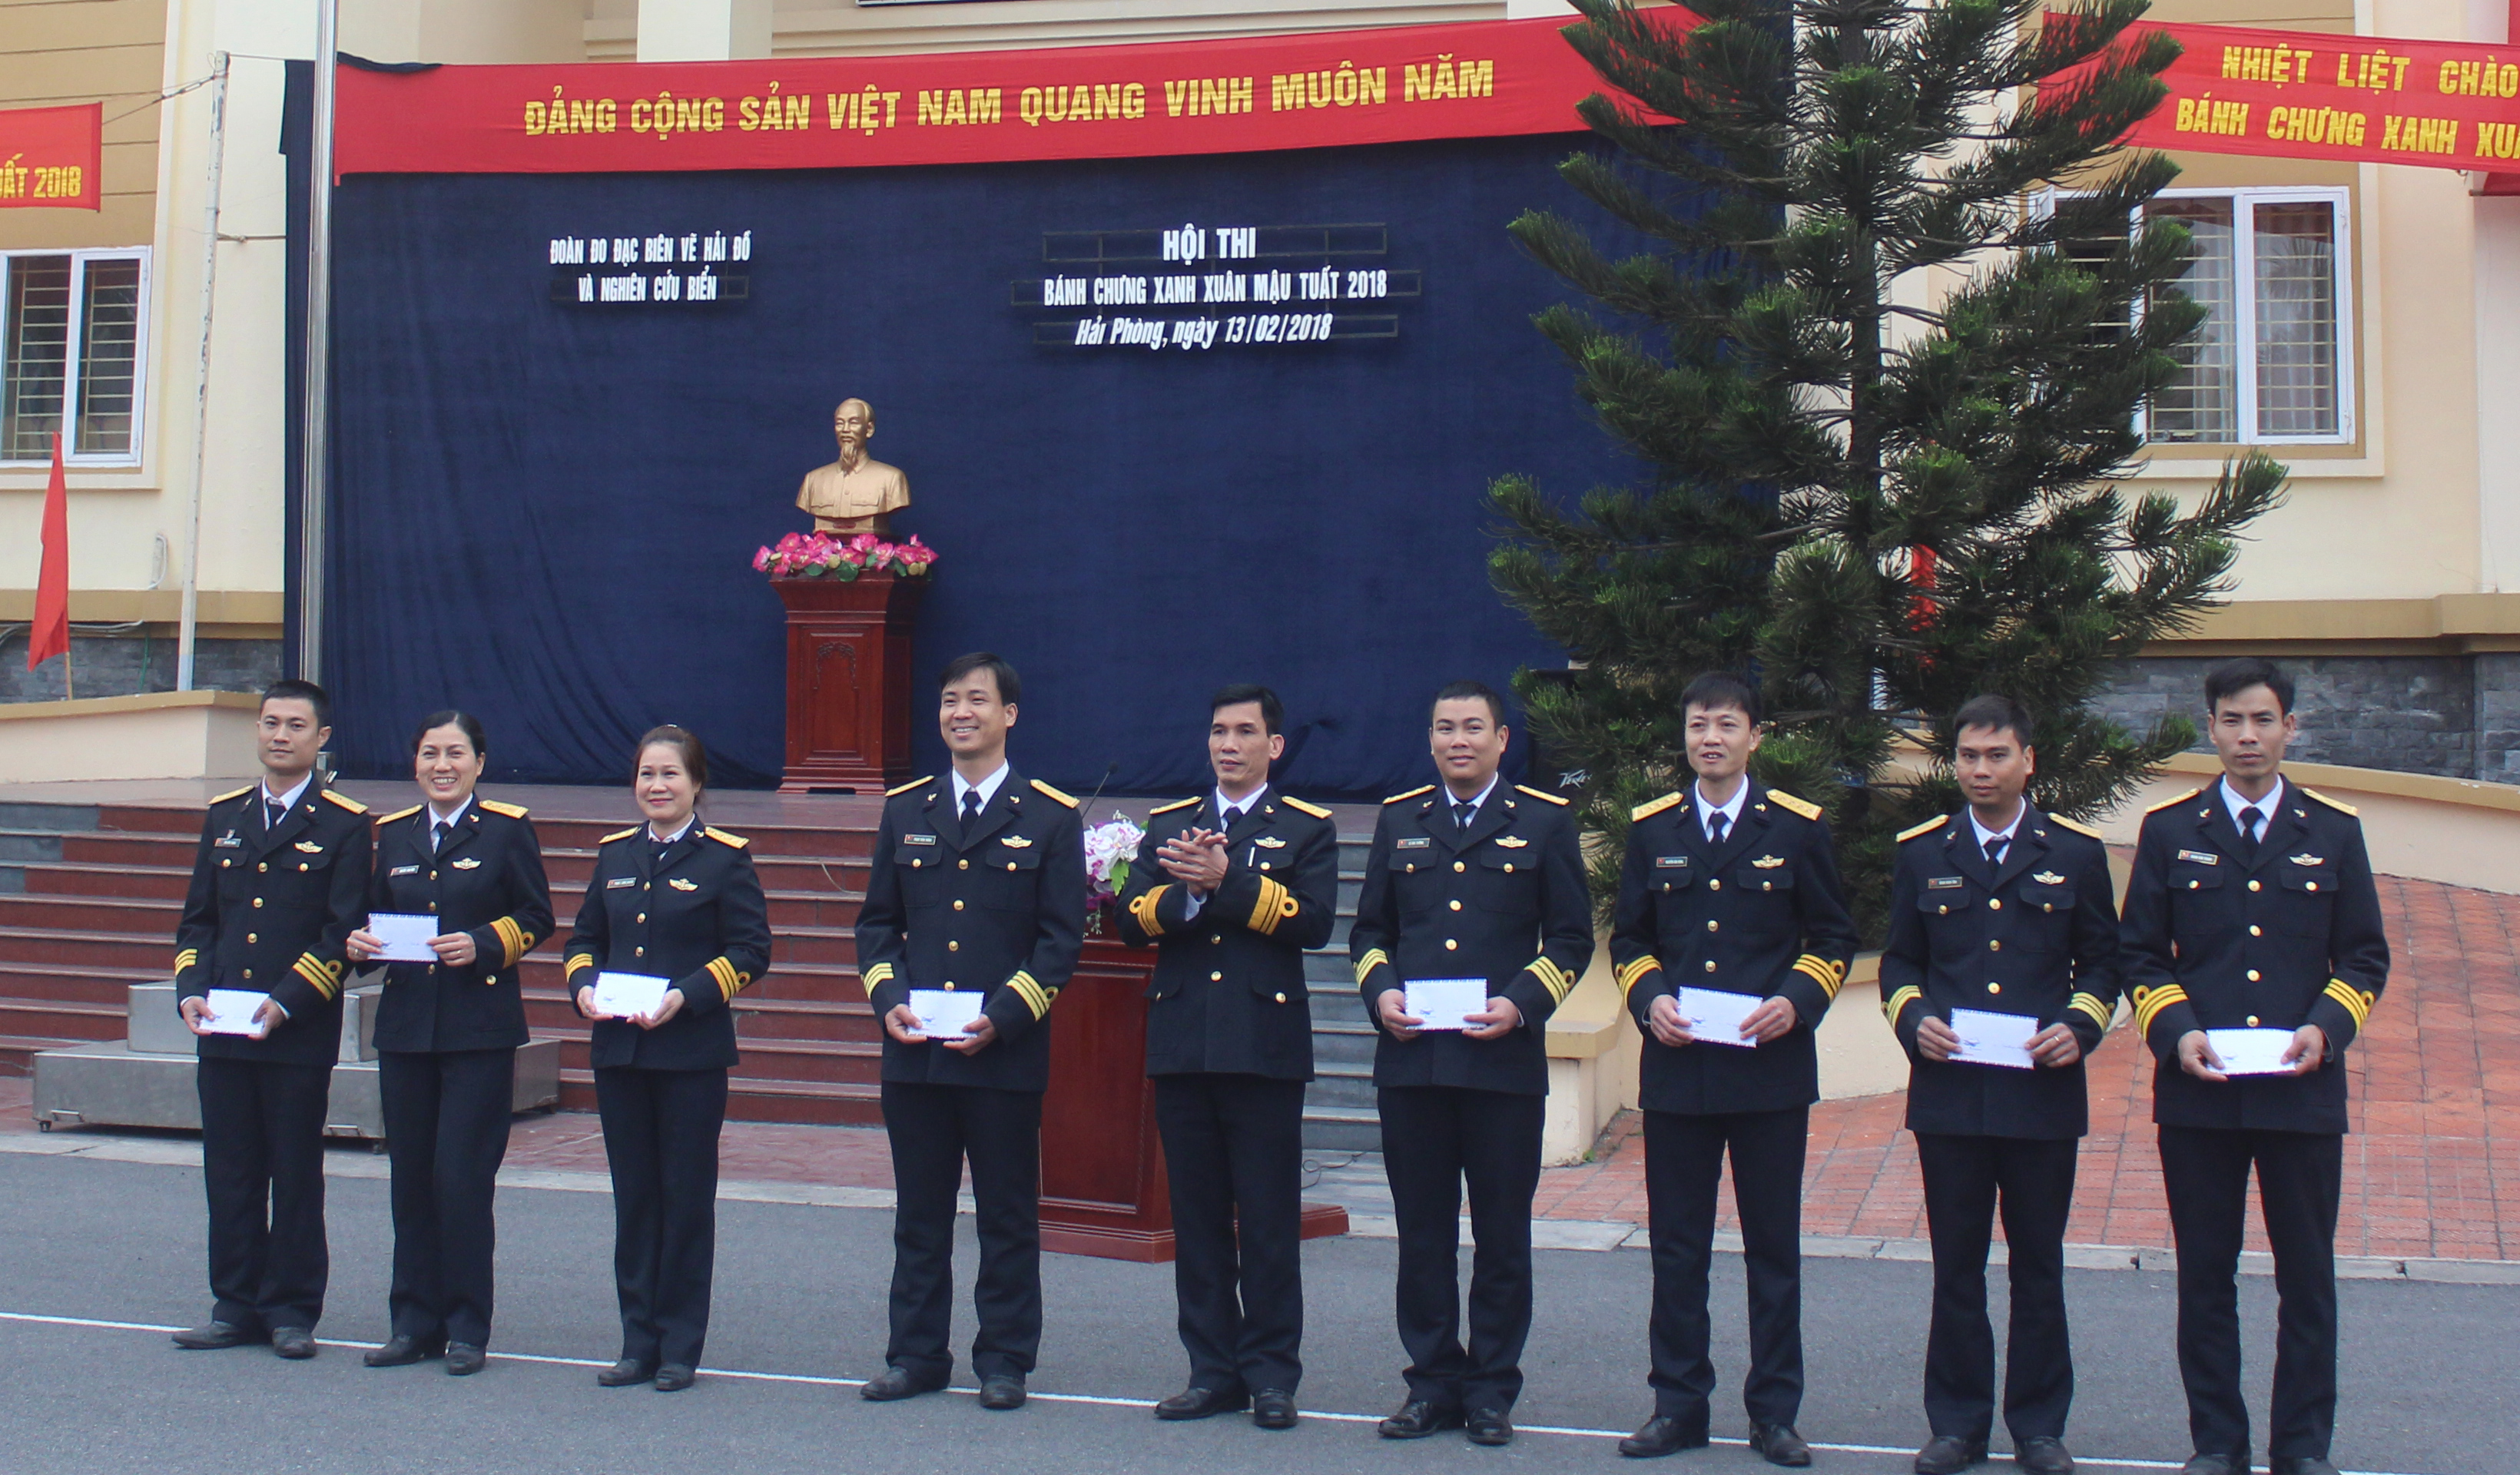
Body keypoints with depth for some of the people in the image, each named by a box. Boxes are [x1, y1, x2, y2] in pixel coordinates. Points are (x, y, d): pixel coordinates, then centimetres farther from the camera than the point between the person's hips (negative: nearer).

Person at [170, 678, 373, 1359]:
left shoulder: (344, 825, -2)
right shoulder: (224, 816, 13)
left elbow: (345, 932, -8)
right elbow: (198, 916, 14)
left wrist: (286, 1001, -17)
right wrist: (191, 988, -2)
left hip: (300, 1033, -4)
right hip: (222, 1030, 5)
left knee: (296, 1175, 3)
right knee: (229, 1172, 9)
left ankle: (293, 1310, 12)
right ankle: (237, 1304, 19)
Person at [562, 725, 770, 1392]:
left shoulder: (725, 857, -2)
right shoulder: (615, 854, 12)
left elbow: (751, 951, -7)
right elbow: (584, 937, 16)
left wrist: (686, 995, -19)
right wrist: (583, 986, -5)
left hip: (692, 1054, -4)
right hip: (618, 1051, 4)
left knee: (686, 1198, 2)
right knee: (633, 1197, 9)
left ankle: (679, 1348, 11)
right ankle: (638, 1342, 18)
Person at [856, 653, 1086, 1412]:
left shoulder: (1050, 818, 0)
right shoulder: (904, 811, 11)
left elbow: (1062, 937, -3)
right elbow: (876, 921, 13)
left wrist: (1003, 1016, -14)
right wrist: (887, 997, -5)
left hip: (1006, 1056, -3)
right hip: (913, 1052, 3)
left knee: (1008, 1217, 5)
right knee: (918, 1213, 11)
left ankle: (1004, 1362, 16)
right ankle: (916, 1355, 21)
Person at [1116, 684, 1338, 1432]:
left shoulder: (1306, 829, 6)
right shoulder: (1167, 825, 16)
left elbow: (1315, 920, -10)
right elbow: (1131, 919, 5)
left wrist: (1229, 881, -17)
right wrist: (1185, 891, -13)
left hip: (1265, 1048, -3)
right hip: (1182, 1047, 4)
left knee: (1269, 1221, 0)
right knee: (1197, 1217, 8)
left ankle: (1271, 1375, 8)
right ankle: (1213, 1370, 16)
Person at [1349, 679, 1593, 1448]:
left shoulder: (1544, 822, 6)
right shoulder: (1399, 821, 14)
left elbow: (1570, 939, 4)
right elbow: (1369, 930, 17)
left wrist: (1520, 1004, -10)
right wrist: (1379, 991, -2)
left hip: (1504, 1060, -2)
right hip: (1410, 1059, 3)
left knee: (1502, 1234, 4)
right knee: (1422, 1232, 7)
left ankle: (1492, 1388, 14)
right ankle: (1433, 1379, 18)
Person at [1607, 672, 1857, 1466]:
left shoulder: (1798, 828, 2)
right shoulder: (1651, 830, 8)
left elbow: (1834, 938, 6)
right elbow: (1630, 939, 13)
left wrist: (1796, 1000, -11)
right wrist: (1648, 998, -6)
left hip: (1770, 1068, -1)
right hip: (1676, 1068, 2)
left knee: (1774, 1247, 6)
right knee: (1677, 1247, 7)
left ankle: (1774, 1410, 16)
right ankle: (1678, 1404, 17)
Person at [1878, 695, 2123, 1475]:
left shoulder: (2076, 852, 5)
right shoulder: (1922, 854, 7)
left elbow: (2103, 961, 9)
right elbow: (1899, 962, 12)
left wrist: (2080, 1024, -9)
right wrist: (1912, 1018, -7)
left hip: (2043, 1093, -1)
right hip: (1948, 1093, 1)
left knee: (2038, 1267, 8)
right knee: (1956, 1267, 7)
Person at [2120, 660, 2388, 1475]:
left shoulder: (2334, 831, 6)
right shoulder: (2170, 830, 5)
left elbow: (2365, 958, 8)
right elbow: (2140, 955, 7)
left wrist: (2326, 1027, -10)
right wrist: (2174, 1030, -10)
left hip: (2303, 1090, 0)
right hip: (2197, 1093, 0)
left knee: (2308, 1278, 5)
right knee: (2205, 1277, 7)